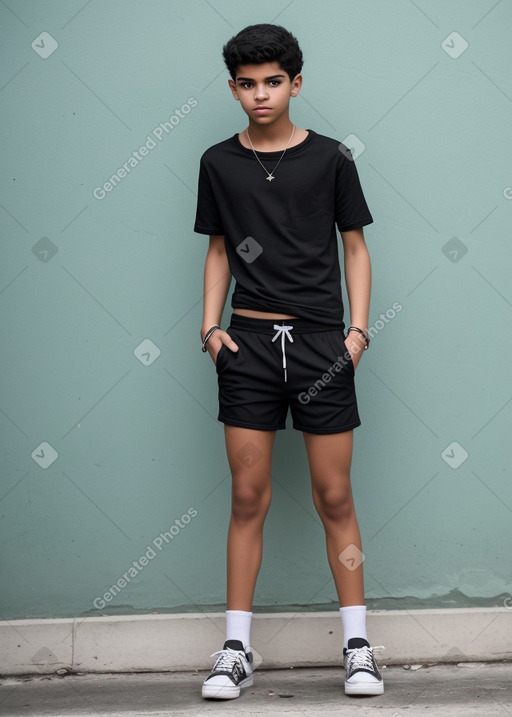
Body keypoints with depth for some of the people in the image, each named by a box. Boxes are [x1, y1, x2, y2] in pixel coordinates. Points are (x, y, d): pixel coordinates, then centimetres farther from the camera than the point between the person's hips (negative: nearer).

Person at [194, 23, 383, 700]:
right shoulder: (219, 163, 8)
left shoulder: (330, 158, 2)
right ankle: (236, 649, 8)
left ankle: (358, 645, 9)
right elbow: (220, 251, 14)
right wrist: (211, 325, 2)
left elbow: (355, 247, 6)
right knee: (249, 496, 2)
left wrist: (358, 327, -4)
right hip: (249, 340, 1)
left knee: (335, 495, 1)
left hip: (320, 339, -1)